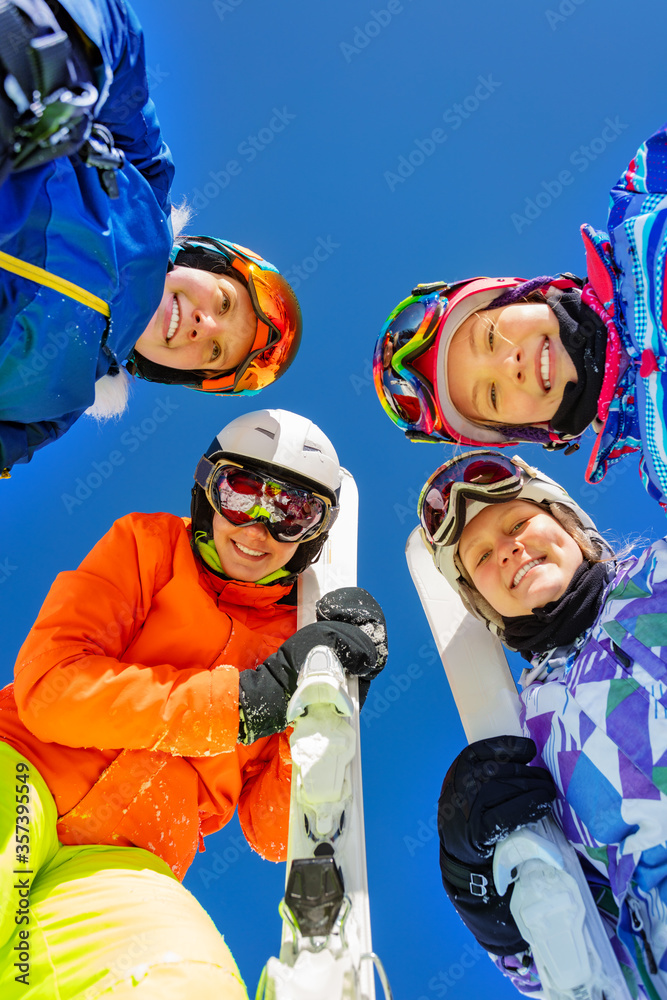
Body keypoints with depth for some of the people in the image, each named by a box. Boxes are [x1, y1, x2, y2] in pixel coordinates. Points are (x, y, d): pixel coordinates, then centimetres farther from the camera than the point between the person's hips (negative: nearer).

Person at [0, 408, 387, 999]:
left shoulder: (297, 643, 11)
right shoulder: (147, 545, 7)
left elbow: (275, 837, 8)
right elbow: (48, 686, -9)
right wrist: (251, 697, -14)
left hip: (121, 861, 3)